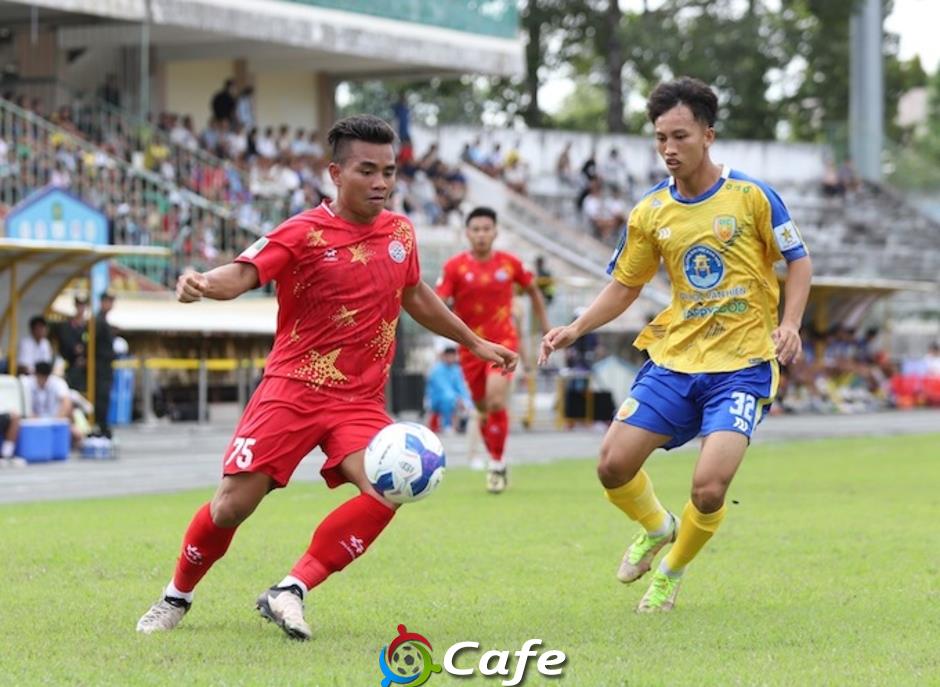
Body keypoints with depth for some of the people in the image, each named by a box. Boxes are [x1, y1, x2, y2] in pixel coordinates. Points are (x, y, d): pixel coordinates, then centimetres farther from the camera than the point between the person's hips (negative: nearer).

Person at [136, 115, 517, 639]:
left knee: (389, 490, -24)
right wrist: (205, 284, -47)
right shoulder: (305, 234, -10)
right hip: (294, 389, -4)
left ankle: (291, 592, -16)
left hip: (361, 400, 4)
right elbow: (244, 273, -24)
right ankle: (177, 598, 21)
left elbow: (417, 296, 26)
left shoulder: (401, 232, 7)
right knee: (232, 505, -7)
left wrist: (475, 343, 35)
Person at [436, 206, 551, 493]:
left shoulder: (510, 263, -2)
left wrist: (546, 329, 16)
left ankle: (497, 466, -9)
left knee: (496, 399, -22)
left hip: (503, 341, -1)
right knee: (483, 408, 9)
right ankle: (496, 462, 32)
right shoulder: (455, 266, -6)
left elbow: (533, 290, 14)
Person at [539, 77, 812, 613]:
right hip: (673, 359, 4)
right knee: (614, 465, -7)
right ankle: (656, 528, 29)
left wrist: (789, 324, -11)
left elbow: (799, 261, 4)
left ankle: (672, 573, 14)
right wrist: (576, 329, -1)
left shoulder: (752, 196, -6)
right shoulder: (651, 212, 4)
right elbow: (624, 287, 14)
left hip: (742, 364, -4)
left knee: (709, 488, -18)